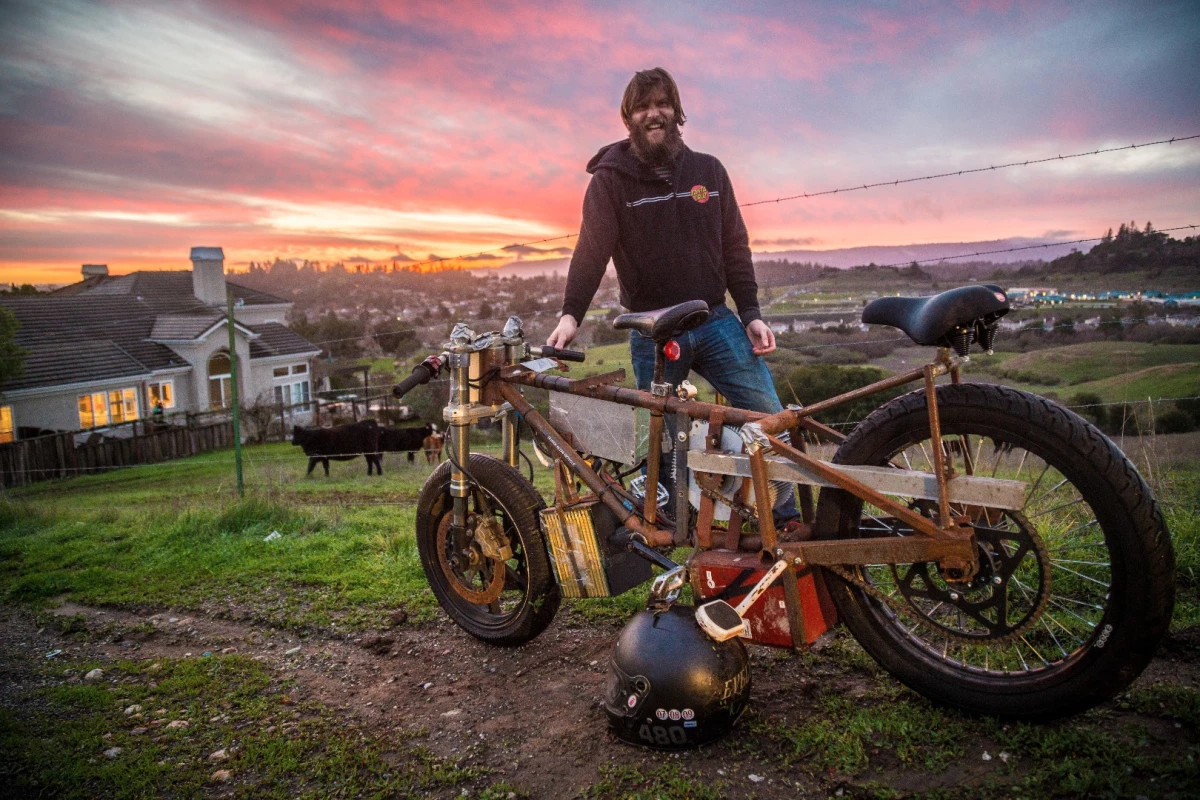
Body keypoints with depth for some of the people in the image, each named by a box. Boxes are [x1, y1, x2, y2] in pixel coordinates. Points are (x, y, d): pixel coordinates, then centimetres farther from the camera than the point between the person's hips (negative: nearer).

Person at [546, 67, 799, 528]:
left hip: (715, 319, 3)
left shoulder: (708, 171, 9)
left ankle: (787, 522, 13)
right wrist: (571, 313, -28)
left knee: (770, 416, -2)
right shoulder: (610, 179, 0)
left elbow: (734, 247, 11)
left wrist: (751, 313, 3)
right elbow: (592, 249, -13)